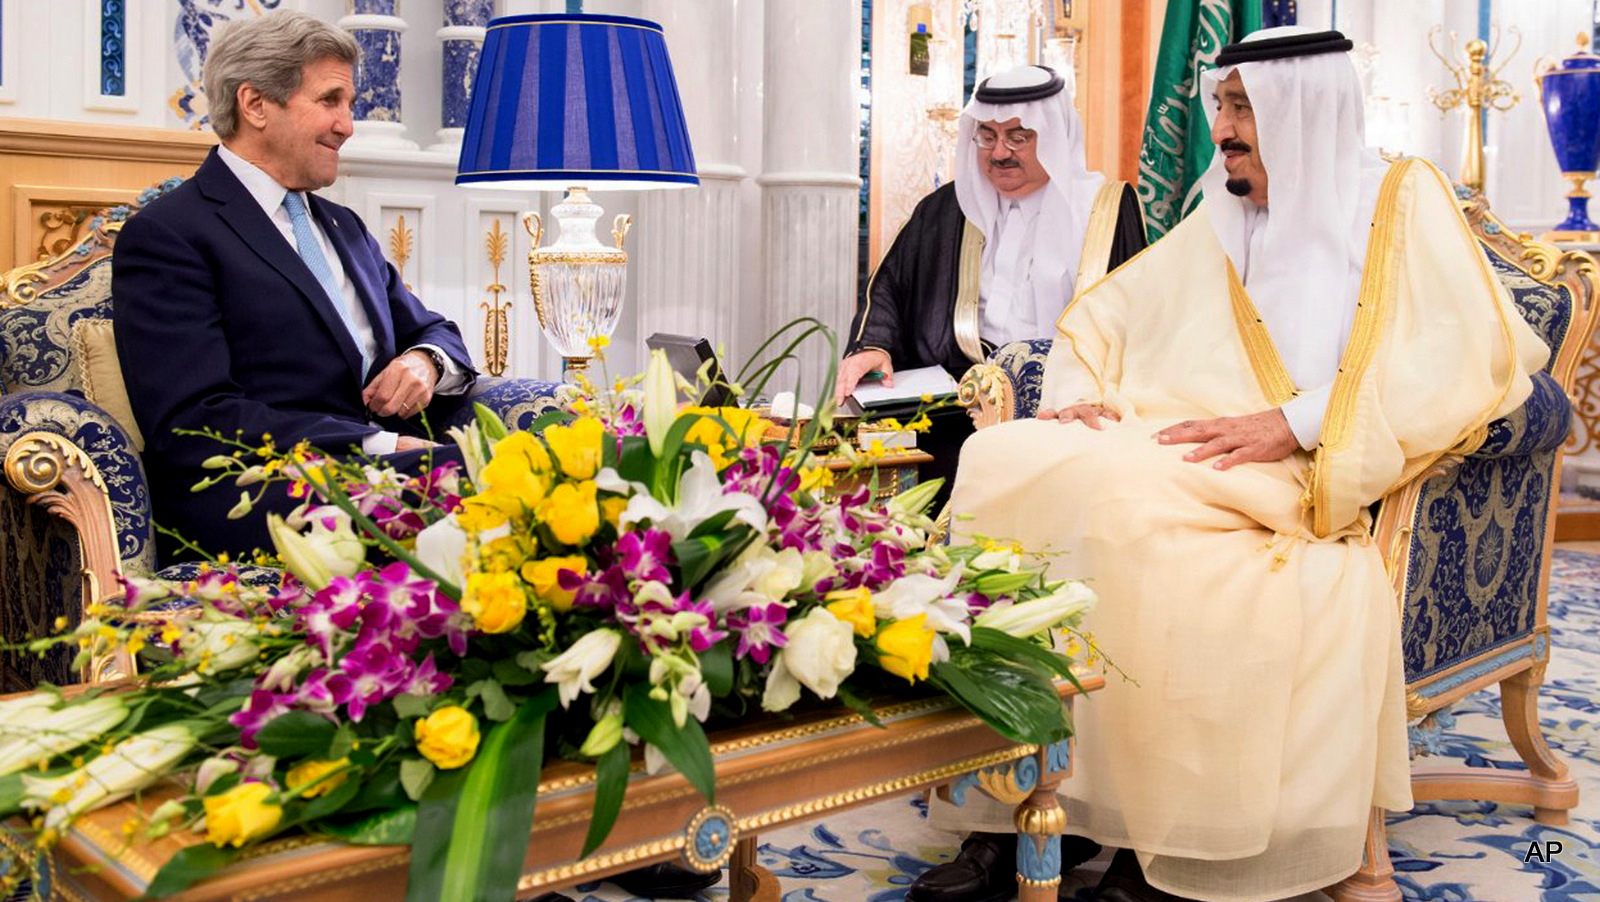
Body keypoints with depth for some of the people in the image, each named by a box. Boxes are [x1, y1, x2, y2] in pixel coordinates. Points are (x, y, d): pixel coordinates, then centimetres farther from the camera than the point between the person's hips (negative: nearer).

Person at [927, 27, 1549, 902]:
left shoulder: (1398, 199, 10)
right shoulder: (1218, 221, 26)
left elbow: (1471, 353, -6)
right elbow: (1101, 315, 26)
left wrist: (1291, 422, -17)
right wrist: (1077, 394, 2)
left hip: (1294, 476, -5)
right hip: (1166, 448, 5)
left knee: (1123, 495, -35)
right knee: (1002, 459, -22)